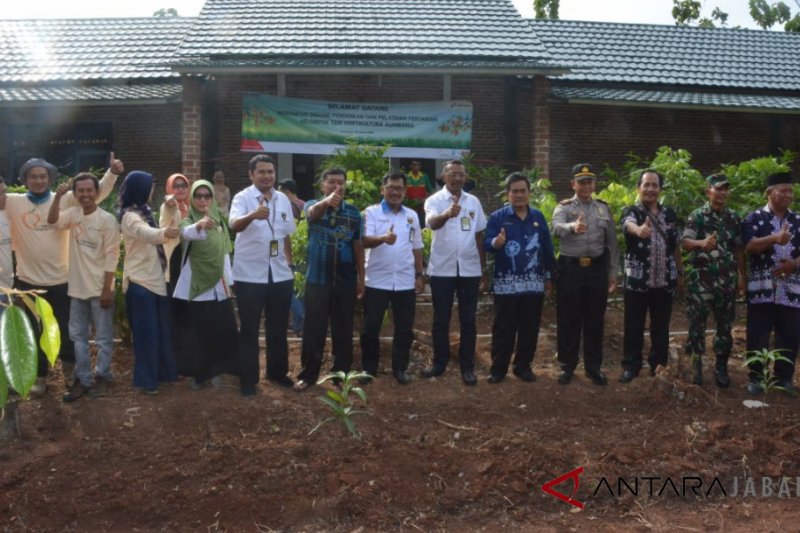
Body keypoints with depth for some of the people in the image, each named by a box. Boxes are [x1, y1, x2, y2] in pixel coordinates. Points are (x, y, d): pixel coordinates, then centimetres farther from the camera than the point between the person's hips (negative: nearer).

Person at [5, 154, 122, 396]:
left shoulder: (66, 200, -5)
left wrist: (112, 172, -25)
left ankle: (69, 366, 39)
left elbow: (95, 193, -10)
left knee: (66, 329, 15)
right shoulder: (12, 203, -4)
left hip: (60, 280, 0)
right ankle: (40, 376, 32)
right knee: (34, 332, 15)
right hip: (28, 281, 1)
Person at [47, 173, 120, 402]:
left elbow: (111, 257, -13)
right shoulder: (73, 214, 4)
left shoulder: (107, 220, -12)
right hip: (77, 287, 6)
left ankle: (102, 375, 22)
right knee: (78, 335, 12)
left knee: (103, 336, 6)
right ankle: (83, 378, 23)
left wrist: (107, 289, -15)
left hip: (99, 288, -5)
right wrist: (58, 196, -21)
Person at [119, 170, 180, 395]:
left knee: (161, 329, 14)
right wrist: (165, 233, -57)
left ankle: (162, 372, 25)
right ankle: (146, 380, 6)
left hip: (155, 278, 9)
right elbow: (146, 233, -40)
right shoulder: (129, 216, -16)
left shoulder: (144, 211, 14)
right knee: (147, 332, -4)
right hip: (139, 281, -9)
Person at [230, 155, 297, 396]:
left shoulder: (283, 199, 7)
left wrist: (289, 263, 13)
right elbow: (234, 225, -30)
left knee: (278, 327, 15)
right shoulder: (243, 198, -10)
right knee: (250, 329, 5)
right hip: (250, 275, -5)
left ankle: (277, 371, 30)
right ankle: (248, 379, 15)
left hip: (280, 274, 5)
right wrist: (253, 215, -50)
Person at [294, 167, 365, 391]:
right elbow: (313, 213, -27)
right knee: (313, 330, 2)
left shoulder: (354, 212, 5)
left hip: (346, 281, 2)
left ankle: (341, 373, 20)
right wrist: (327, 202, -50)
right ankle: (308, 374, 13)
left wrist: (361, 277, 4)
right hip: (317, 280, -2)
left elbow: (358, 246, 8)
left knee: (343, 330, 8)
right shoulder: (314, 206, -1)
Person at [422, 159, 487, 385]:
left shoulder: (474, 202, 7)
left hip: (469, 270, 2)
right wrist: (447, 214, -49)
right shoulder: (434, 200, -4)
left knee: (468, 320, 7)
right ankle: (439, 362, 22)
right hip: (442, 269, -2)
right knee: (441, 319, 8)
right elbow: (432, 223, -26)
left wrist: (484, 269, 11)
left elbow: (479, 236, 12)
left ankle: (467, 366, 16)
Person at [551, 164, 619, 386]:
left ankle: (593, 367, 22)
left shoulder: (604, 208, 10)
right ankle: (567, 366, 19)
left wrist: (613, 272, 9)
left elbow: (612, 242, 13)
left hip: (597, 269, 3)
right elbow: (557, 228, -25)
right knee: (568, 320, 5)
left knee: (594, 320, 10)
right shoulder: (563, 207, -2)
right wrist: (573, 226, -47)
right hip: (570, 269, -3)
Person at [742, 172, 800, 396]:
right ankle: (755, 378, 14)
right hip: (761, 288, -3)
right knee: (757, 336, 2)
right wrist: (775, 238, -27)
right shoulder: (754, 218, 1)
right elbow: (748, 246, -13)